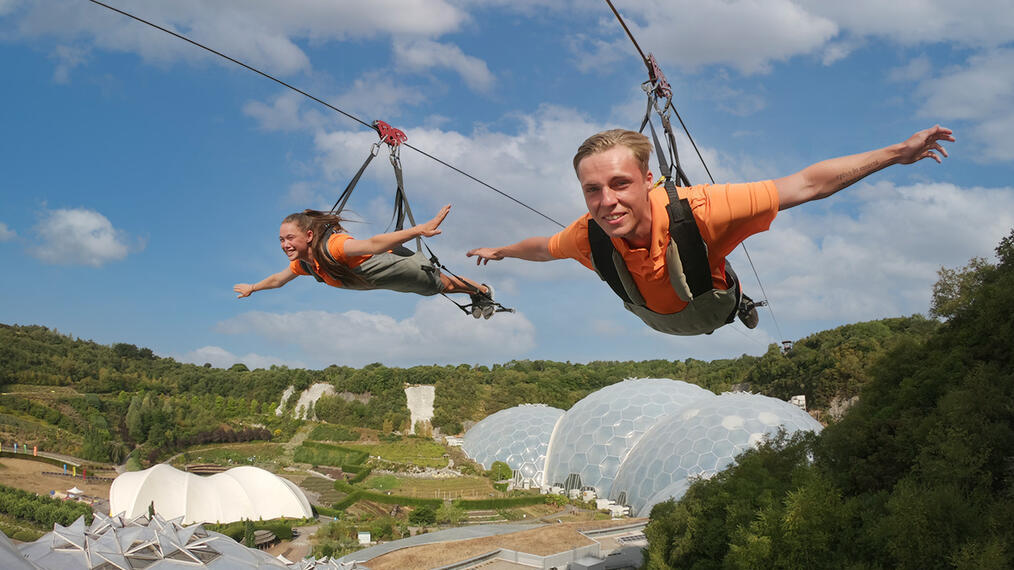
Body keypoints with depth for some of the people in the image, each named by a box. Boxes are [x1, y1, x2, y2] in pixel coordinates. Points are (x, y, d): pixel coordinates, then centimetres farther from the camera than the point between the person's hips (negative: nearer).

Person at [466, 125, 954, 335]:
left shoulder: (698, 211, -48)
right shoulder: (590, 237, -37)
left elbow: (808, 184, -42)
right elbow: (544, 247, -11)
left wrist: (897, 153, -41)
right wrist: (501, 251, 8)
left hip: (721, 313, -3)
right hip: (660, 324, 3)